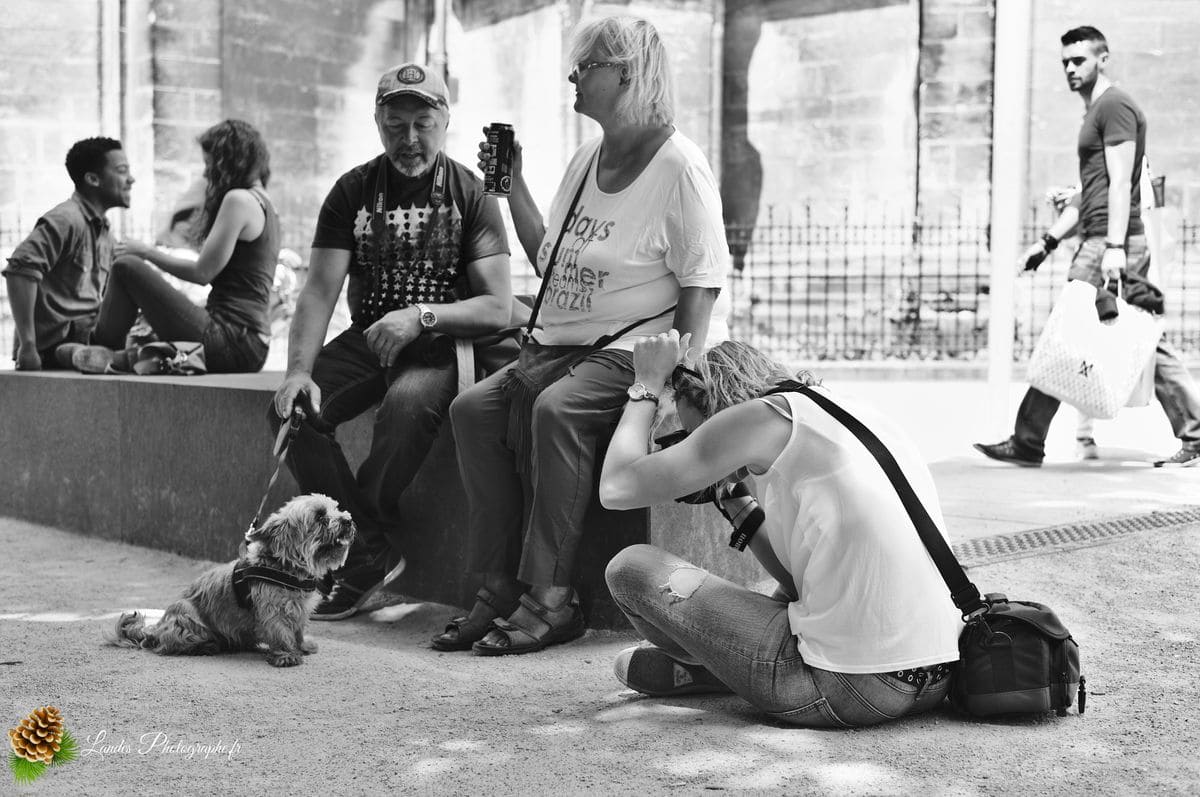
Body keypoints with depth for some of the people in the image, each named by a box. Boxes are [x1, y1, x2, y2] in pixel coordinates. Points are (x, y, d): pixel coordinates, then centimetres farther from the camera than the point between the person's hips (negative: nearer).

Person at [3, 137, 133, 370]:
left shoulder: (104, 231, 19)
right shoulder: (67, 220, -11)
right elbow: (20, 268, -24)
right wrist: (27, 346, -26)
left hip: (86, 336, 9)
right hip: (56, 344, -9)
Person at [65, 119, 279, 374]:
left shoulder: (239, 200, -10)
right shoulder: (264, 203, 19)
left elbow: (203, 273, -12)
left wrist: (148, 252, 2)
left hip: (230, 342, -10)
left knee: (126, 266, -4)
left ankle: (104, 351, 11)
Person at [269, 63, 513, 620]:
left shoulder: (469, 194, -1)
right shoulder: (353, 191, 6)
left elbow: (497, 308, -8)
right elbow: (319, 291, -3)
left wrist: (421, 315, -24)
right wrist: (299, 371, -19)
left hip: (441, 344, -4)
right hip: (366, 338, 4)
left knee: (408, 405, -36)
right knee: (293, 409, -22)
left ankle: (358, 563, -20)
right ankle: (374, 554, -16)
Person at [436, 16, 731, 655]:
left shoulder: (679, 166, -6)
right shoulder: (586, 160, 18)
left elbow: (700, 285, -10)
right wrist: (513, 187, 17)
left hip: (638, 347, -7)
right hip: (563, 342, 8)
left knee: (554, 408, -33)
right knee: (474, 407, -14)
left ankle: (550, 597, -27)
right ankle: (498, 587, -13)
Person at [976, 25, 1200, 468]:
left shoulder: (1115, 106, -6)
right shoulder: (1096, 112, 25)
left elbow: (1120, 183, -16)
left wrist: (1114, 245, -24)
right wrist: (1048, 242, 23)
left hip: (1109, 243, -10)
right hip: (1100, 241, 10)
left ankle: (1028, 443, -2)